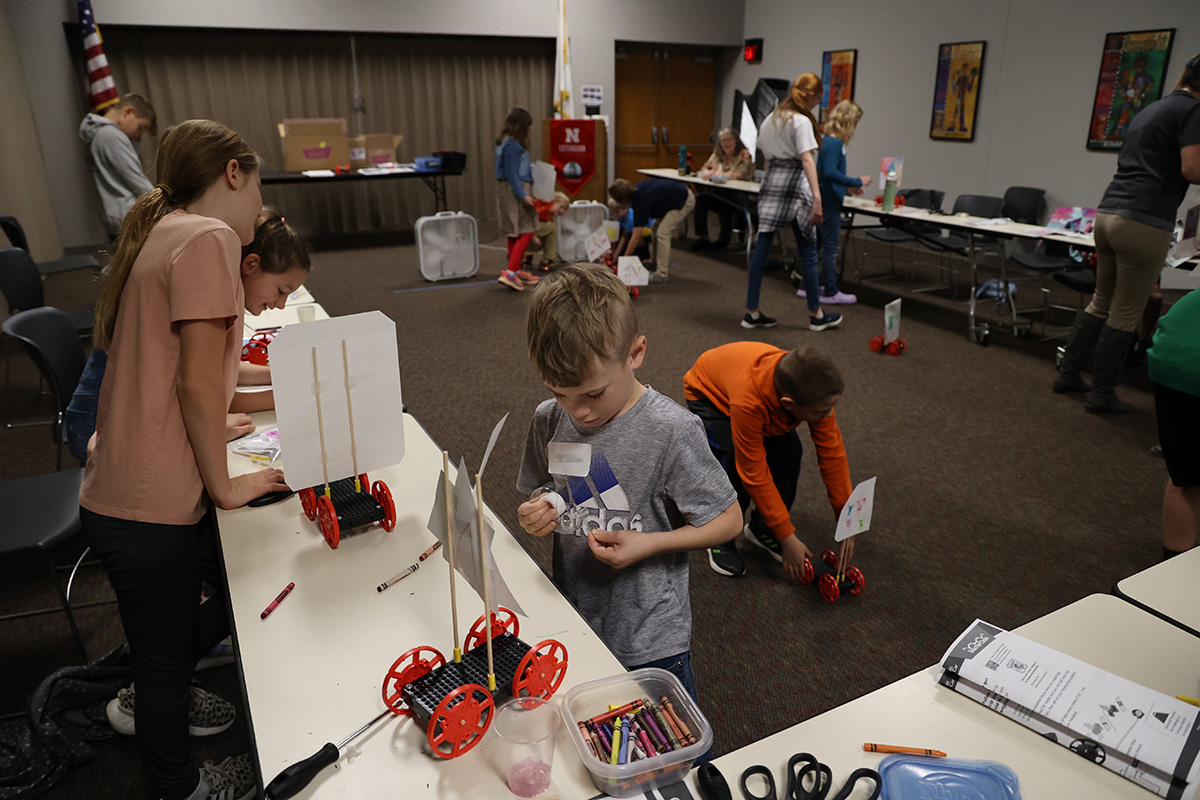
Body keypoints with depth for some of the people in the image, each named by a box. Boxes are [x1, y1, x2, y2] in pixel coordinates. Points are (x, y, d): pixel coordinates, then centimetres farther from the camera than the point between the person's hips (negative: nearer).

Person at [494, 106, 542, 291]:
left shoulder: (504, 142, 12)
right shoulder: (513, 144, -17)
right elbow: (512, 173, -20)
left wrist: (527, 169, 31)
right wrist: (523, 195, -22)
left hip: (507, 190, 10)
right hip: (516, 190, -10)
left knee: (514, 233, 15)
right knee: (526, 232, -9)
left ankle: (517, 271, 25)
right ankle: (509, 272, -14)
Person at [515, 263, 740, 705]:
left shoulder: (671, 430, -22)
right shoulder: (548, 420, -7)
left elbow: (729, 520, -12)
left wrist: (649, 543, -22)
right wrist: (535, 515, -12)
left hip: (650, 640, -4)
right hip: (572, 625, 5)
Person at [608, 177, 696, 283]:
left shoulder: (641, 200, -25)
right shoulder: (636, 189, -2)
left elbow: (635, 237, -22)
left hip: (684, 201, -10)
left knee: (662, 233, -15)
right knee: (656, 228, 15)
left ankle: (663, 273, -14)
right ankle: (654, 262, 26)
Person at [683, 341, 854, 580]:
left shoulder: (815, 391, -32)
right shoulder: (749, 402, -46)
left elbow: (832, 452, -20)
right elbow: (754, 473, -36)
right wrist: (788, 538, -29)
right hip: (707, 392, -5)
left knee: (788, 449, -15)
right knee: (736, 460, -28)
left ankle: (762, 529, 7)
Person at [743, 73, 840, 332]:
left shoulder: (770, 119, 14)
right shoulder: (801, 121, -10)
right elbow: (807, 159, -21)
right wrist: (817, 198, -28)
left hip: (771, 184, 7)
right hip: (794, 184, -7)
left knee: (762, 247, 5)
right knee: (807, 250, 2)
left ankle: (752, 312, 6)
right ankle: (816, 315, 11)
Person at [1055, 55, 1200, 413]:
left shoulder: (1150, 110, 20)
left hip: (1108, 213, 8)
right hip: (1145, 222, -8)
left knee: (1101, 303, 19)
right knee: (1125, 314, 1)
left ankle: (1068, 374, 24)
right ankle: (1102, 395, 9)